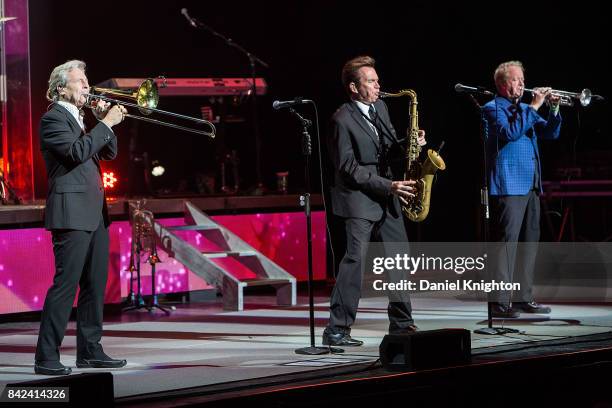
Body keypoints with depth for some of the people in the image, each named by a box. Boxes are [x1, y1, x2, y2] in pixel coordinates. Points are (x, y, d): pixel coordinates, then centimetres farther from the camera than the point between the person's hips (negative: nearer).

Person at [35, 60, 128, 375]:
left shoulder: (79, 117, 19)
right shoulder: (53, 118, -8)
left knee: (95, 284, 10)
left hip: (94, 213, 9)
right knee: (65, 284, -11)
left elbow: (108, 152, 19)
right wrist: (106, 123, -16)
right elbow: (77, 151, -22)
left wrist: (107, 122, 5)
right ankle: (46, 357, -9)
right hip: (72, 213, -9)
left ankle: (90, 350, 17)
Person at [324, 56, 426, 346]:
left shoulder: (379, 107, 11)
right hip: (359, 197, -8)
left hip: (386, 196, 8)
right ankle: (336, 330, -9)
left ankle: (402, 324, 17)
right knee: (355, 259, -12)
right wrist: (388, 186, -19)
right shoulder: (343, 120, -13)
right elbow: (348, 167, -16)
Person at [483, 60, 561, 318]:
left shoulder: (524, 110, 21)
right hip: (509, 187, -9)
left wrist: (553, 110, -2)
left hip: (531, 186, 9)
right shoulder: (493, 109, -3)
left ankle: (523, 298, 15)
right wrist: (534, 107, -16)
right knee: (506, 242, -12)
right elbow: (510, 132, -20)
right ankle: (500, 302, -13)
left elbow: (550, 133, 15)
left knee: (529, 241, 9)